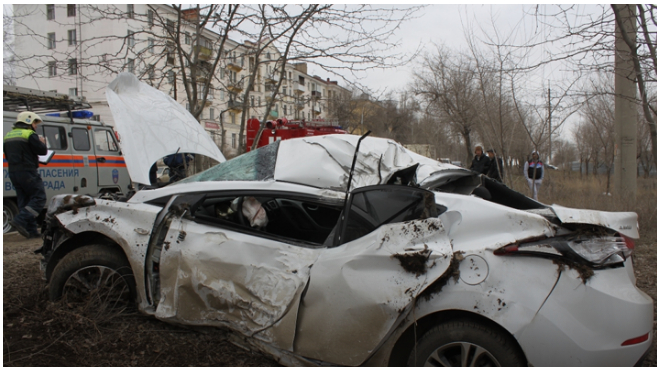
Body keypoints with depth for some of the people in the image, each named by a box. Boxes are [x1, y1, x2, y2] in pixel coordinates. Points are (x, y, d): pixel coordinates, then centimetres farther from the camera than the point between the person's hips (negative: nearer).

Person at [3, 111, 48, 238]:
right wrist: (42, 142, 10)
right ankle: (20, 220, -18)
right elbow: (42, 151, -11)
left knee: (24, 201, 9)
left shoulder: (8, 135, 17)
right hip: (27, 172, -8)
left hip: (13, 172, 8)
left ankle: (31, 230, 7)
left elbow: (7, 155, 22)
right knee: (39, 198, -3)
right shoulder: (30, 135, -8)